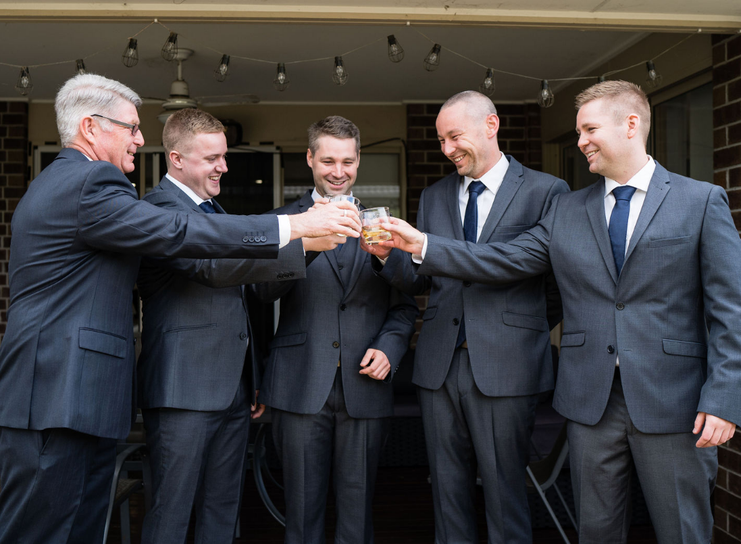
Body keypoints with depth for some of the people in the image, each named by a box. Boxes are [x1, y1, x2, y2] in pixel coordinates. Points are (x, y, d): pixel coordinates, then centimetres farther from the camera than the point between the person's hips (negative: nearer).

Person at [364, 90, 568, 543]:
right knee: (448, 493, 13)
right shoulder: (433, 197, 14)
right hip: (440, 366, 4)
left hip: (505, 367, -4)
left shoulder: (546, 191, 0)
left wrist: (529, 332, 6)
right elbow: (420, 278, 7)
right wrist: (387, 254, -11)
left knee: (505, 493, 4)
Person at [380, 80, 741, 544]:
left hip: (672, 401, -3)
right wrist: (423, 244, -6)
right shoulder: (567, 211, 9)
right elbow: (503, 261, 3)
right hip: (591, 400, 3)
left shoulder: (701, 201, -1)